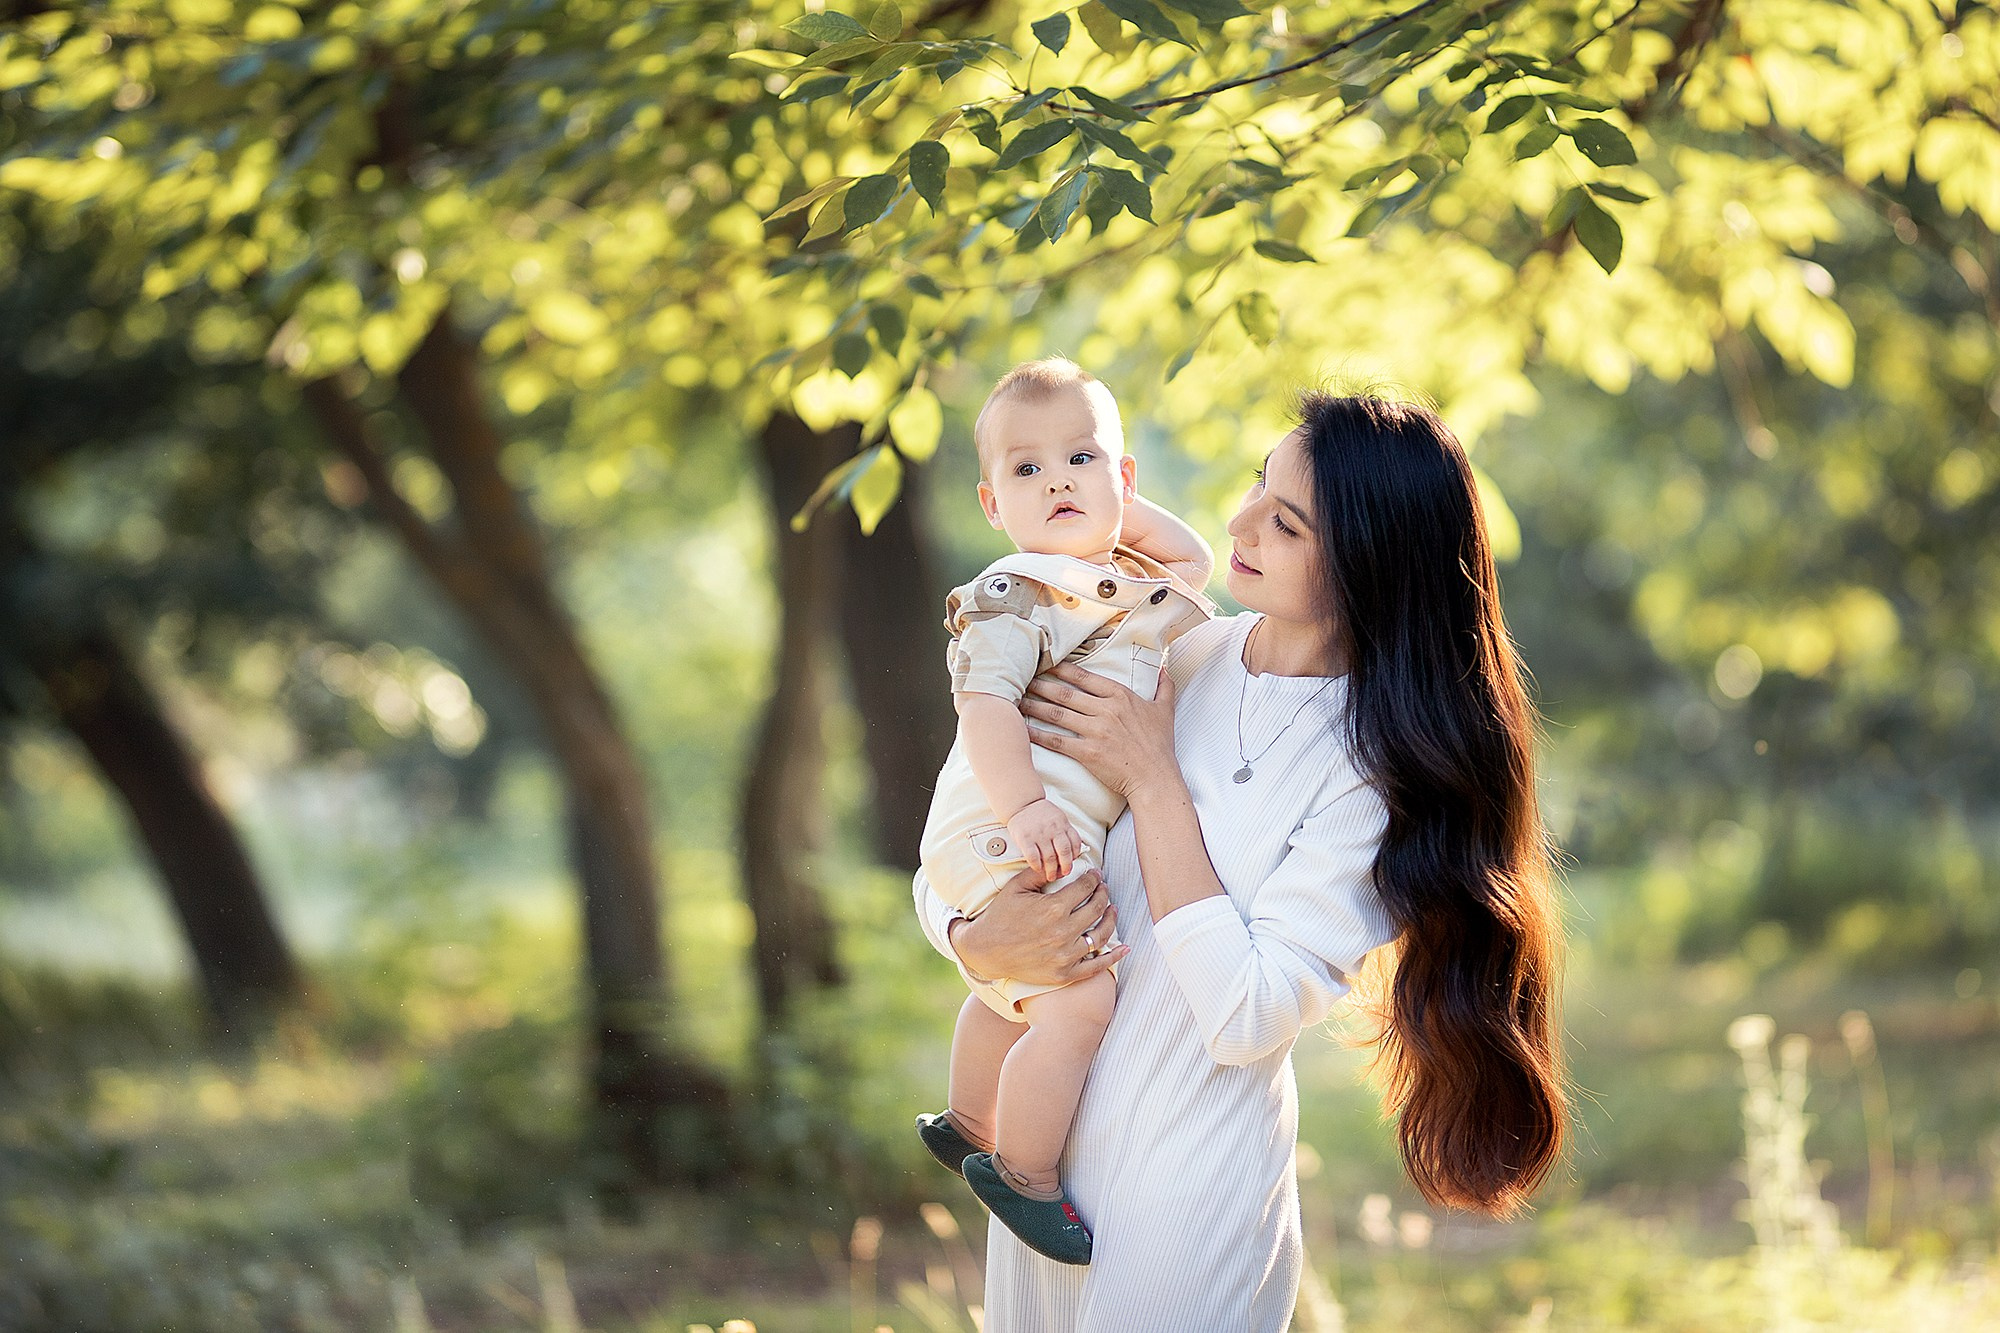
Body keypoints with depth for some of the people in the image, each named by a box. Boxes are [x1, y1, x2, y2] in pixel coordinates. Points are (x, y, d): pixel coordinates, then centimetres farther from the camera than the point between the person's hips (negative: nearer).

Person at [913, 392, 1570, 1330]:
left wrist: (1152, 782, -20)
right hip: (1044, 1143, 5)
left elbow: (1245, 1018, -22)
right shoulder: (1170, 659, -2)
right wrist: (977, 940, -19)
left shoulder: (1378, 760, -16)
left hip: (1189, 1185, -5)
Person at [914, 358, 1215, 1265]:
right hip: (1006, 836, -10)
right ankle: (1024, 1178, -7)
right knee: (1077, 1001, -20)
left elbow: (1193, 564, 30)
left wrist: (1121, 507, 16)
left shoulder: (1121, 581, 14)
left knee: (1010, 988, 29)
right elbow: (984, 701, -27)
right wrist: (1024, 810, -39)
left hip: (1061, 833, 10)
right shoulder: (1018, 594, -15)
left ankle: (970, 1125, 50)